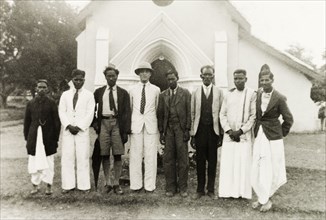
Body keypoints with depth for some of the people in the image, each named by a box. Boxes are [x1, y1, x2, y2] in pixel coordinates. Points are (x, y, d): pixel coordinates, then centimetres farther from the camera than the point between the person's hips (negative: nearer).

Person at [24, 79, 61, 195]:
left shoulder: (51, 103, 0)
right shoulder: (30, 103, 6)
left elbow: (56, 122, 1)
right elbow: (27, 122, 10)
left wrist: (56, 139, -2)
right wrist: (27, 138, 7)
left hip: (48, 138, -2)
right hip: (34, 137, 2)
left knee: (48, 162, 4)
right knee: (34, 162, 6)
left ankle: (48, 186, 17)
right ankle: (35, 185, 22)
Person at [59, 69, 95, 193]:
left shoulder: (89, 95, 6)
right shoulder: (65, 95, 13)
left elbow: (90, 114, -1)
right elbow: (61, 112, 7)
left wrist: (79, 127, -9)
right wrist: (69, 126, -7)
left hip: (82, 130, -2)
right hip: (67, 130, 2)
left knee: (83, 157, -2)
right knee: (67, 157, 2)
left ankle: (84, 185, 6)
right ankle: (68, 185, 11)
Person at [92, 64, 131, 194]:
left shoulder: (123, 93, 7)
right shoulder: (99, 92, 12)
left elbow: (127, 113, 3)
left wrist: (126, 131, -5)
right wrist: (94, 122, 4)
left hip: (117, 123, -1)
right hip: (103, 123, 1)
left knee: (117, 155, 1)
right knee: (105, 155, 3)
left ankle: (116, 184, 10)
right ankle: (107, 183, 14)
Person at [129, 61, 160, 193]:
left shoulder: (156, 90, 7)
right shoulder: (132, 90, 9)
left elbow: (158, 109, 11)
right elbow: (129, 108, 12)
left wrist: (159, 124, 7)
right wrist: (129, 124, 8)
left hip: (151, 125, 0)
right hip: (136, 125, 1)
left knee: (151, 156, 1)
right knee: (135, 156, 1)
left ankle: (150, 185, 11)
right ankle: (136, 184, 12)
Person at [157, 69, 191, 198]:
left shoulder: (185, 93, 6)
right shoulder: (163, 95, 13)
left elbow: (189, 112, 2)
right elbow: (160, 114, 11)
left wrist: (187, 130, -5)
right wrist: (161, 132, 5)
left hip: (181, 128, -2)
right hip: (168, 129, 2)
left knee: (182, 159, 0)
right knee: (168, 159, 2)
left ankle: (183, 187, 11)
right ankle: (170, 187, 12)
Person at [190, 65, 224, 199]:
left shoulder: (219, 92, 3)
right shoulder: (195, 93, 5)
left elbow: (221, 113, 2)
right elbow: (192, 114, 5)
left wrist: (221, 134, -2)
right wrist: (192, 134, 2)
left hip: (213, 130, 0)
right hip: (200, 130, 1)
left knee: (212, 161, 7)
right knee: (200, 160, 7)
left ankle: (211, 189, 21)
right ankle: (200, 189, 20)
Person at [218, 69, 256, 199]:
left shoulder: (252, 94, -2)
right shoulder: (228, 95, 10)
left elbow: (254, 116, -6)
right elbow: (222, 114, 7)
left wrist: (241, 131, -11)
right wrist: (229, 130, -6)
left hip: (244, 136, -3)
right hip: (229, 135, 3)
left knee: (244, 164, -1)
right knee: (228, 164, 3)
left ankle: (242, 192, 11)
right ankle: (228, 191, 12)